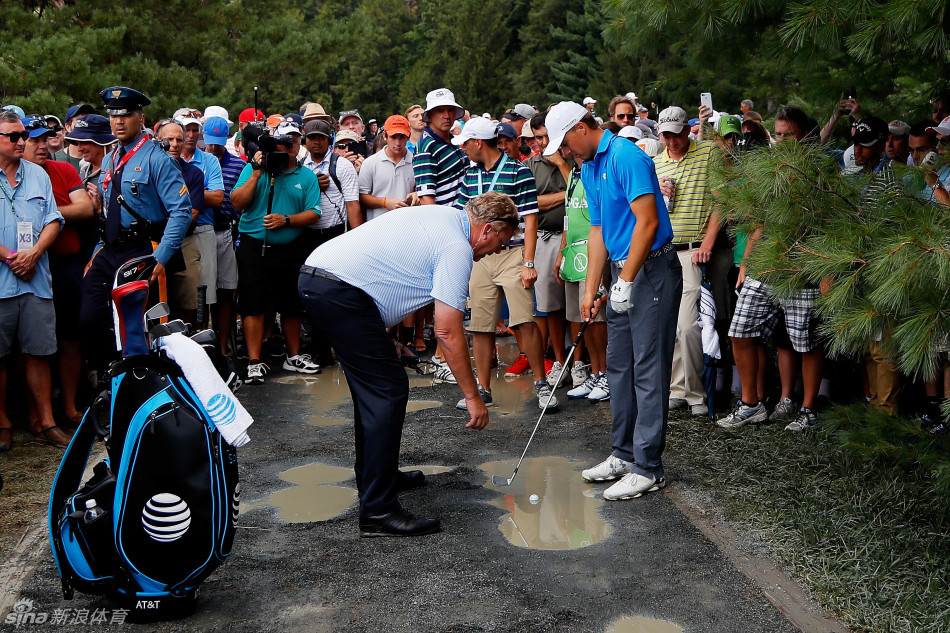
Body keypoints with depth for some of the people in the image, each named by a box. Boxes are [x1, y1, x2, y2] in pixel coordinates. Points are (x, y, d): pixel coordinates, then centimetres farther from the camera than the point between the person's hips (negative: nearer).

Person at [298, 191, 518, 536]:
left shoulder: (442, 214, 19)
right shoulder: (457, 247, -10)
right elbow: (448, 332, -13)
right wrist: (473, 397, -6)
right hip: (341, 292, -11)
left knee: (372, 386, 20)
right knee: (388, 389, -9)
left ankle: (373, 475, 34)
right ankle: (378, 510, -9)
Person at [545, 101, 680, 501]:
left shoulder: (626, 156, -15)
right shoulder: (588, 168, 14)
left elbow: (647, 222, -22)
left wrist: (626, 281, -20)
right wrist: (590, 290, 13)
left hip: (652, 270, -10)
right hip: (623, 273, 10)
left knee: (648, 369, -6)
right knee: (619, 366, 13)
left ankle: (647, 468, 0)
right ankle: (624, 454, 23)